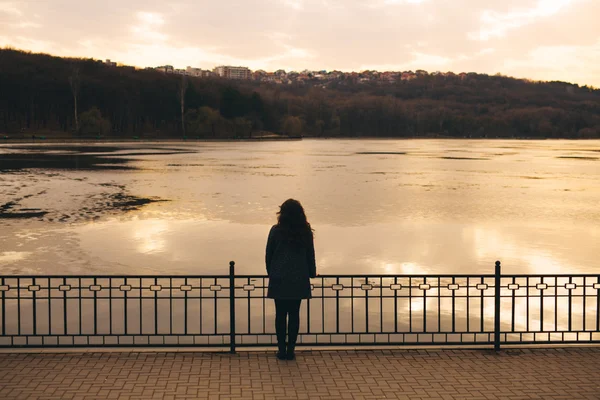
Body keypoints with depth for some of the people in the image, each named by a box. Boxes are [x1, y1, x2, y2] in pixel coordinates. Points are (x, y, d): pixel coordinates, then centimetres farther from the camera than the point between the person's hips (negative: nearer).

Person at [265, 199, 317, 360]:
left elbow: (269, 255, 0)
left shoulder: (276, 231, -6)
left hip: (279, 280, -1)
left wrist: (270, 273, 16)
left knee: (280, 314, 6)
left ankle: (282, 350, 8)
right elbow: (310, 256, 6)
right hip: (299, 280, 1)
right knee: (294, 314, 6)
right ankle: (291, 350, 7)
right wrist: (312, 273, 21)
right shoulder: (306, 232, -2)